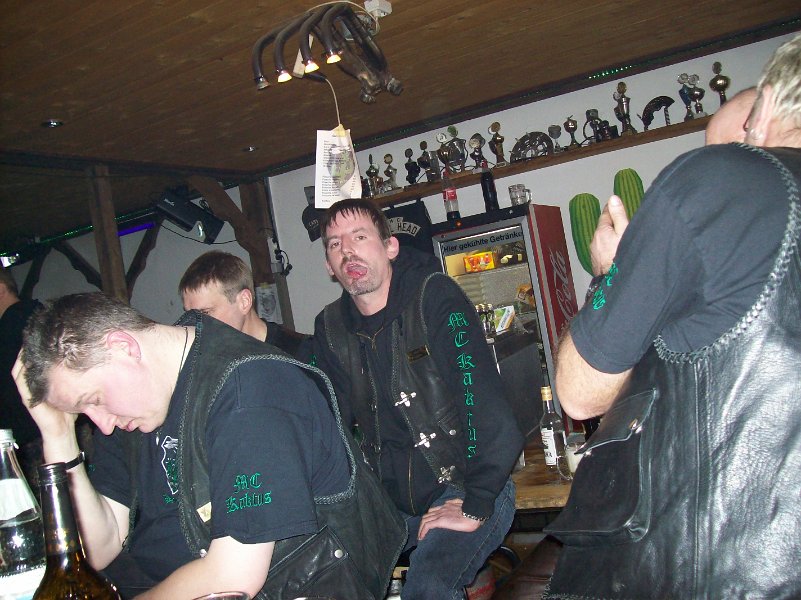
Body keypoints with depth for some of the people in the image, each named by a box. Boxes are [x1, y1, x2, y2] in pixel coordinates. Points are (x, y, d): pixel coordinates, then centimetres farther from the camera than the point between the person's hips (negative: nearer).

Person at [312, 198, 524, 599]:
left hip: (463, 488, -5)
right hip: (394, 500, 6)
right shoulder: (330, 327, 3)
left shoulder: (434, 296, -15)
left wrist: (475, 507, -23)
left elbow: (481, 396, -23)